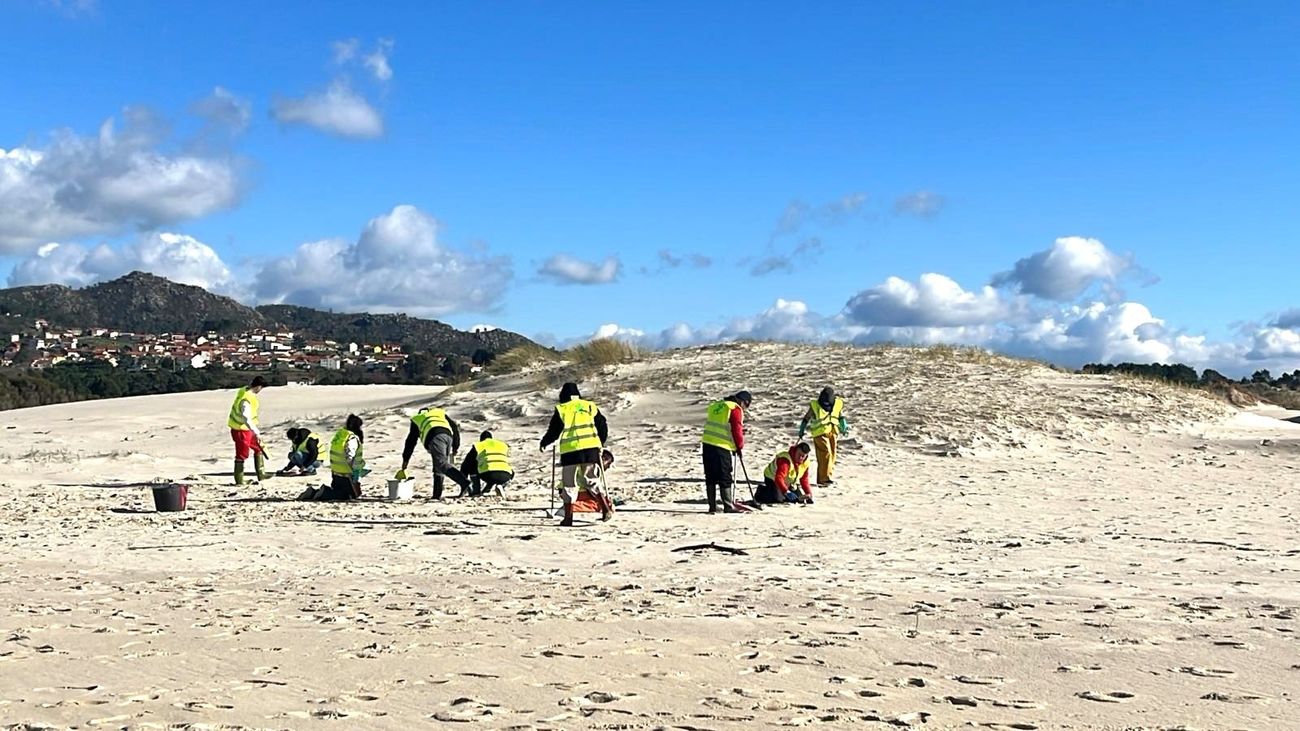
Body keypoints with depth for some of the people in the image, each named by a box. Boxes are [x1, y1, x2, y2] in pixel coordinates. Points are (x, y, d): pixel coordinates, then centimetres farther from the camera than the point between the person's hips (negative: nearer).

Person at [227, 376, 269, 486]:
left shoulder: (245, 390, 0)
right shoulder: (246, 399, -29)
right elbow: (246, 419, -35)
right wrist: (257, 433, -37)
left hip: (246, 428, 10)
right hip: (241, 430, -10)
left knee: (259, 448, 16)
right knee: (242, 455, 1)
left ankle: (261, 475, 22)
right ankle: (239, 481, 13)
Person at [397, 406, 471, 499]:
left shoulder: (416, 419, 34)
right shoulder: (441, 413, 38)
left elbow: (411, 441, 35)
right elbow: (455, 426, 24)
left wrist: (405, 460, 40)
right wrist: (456, 447, 25)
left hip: (435, 438, -4)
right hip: (448, 435, 4)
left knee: (442, 464, -20)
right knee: (438, 468, 16)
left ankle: (464, 483, -39)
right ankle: (437, 495, 10)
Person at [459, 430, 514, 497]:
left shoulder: (478, 446, 22)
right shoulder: (503, 445, 31)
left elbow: (466, 465, 27)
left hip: (488, 474, -2)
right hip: (505, 476, 2)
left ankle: (476, 490, 5)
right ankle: (500, 486, 5)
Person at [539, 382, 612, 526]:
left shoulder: (561, 410, 3)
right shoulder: (590, 406, 12)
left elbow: (554, 431, 3)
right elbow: (603, 426, 13)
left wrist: (544, 443, 20)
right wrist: (601, 443, 27)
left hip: (570, 451, -2)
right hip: (591, 449, 2)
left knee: (569, 486, 7)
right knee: (591, 482, 12)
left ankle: (568, 518, 4)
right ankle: (606, 508, -4)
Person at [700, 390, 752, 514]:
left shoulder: (715, 405, 18)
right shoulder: (736, 410, -6)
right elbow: (737, 431, -7)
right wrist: (739, 446, 9)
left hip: (707, 444, 7)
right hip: (722, 448, -7)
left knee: (711, 478, 11)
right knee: (725, 478, -1)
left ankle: (712, 506, 15)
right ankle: (728, 506, 0)